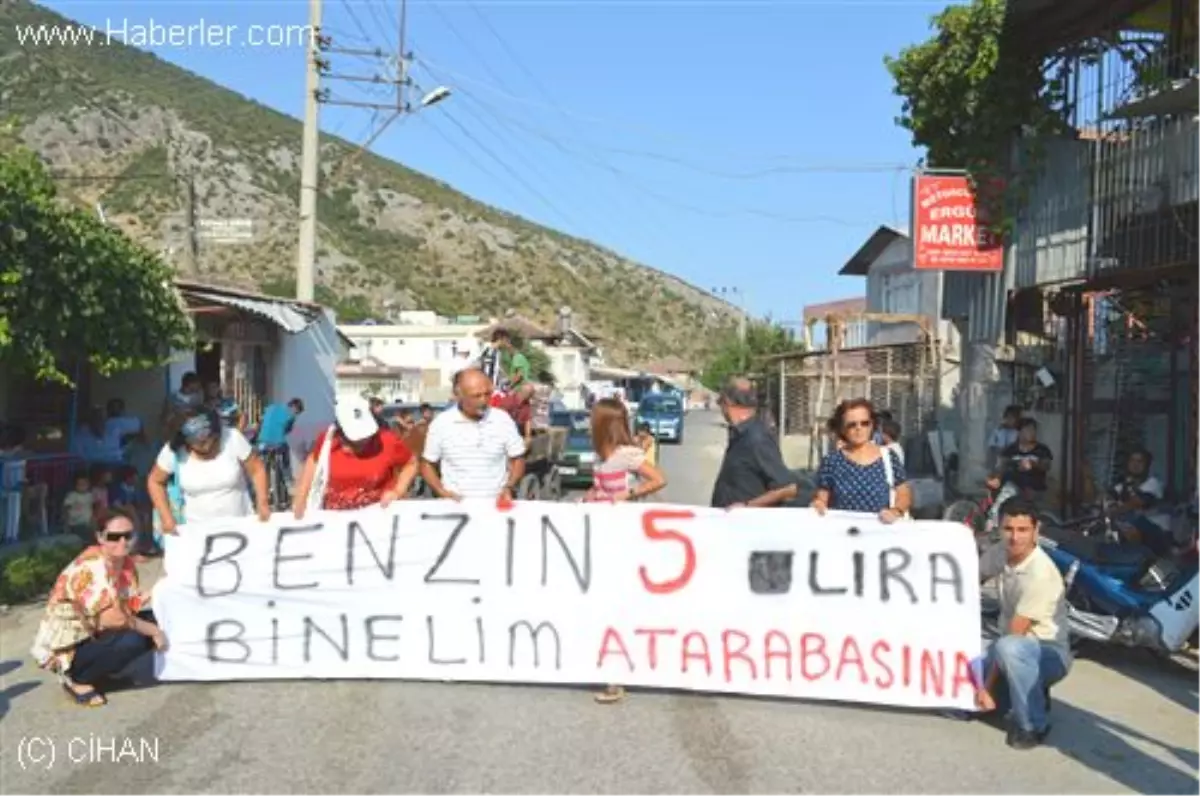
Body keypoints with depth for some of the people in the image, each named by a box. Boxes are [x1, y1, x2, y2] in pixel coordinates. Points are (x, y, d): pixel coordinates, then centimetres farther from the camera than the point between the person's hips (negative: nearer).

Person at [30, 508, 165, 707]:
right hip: (64, 647, -9)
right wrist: (152, 630, -23)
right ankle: (76, 681, -6)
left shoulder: (126, 562, 0)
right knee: (132, 640, -31)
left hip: (93, 635, 9)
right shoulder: (91, 567, -26)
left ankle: (102, 672, 8)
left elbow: (133, 603, -1)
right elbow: (113, 618, -33)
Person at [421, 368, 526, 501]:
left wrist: (509, 488, -6)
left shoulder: (503, 419, 1)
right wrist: (442, 492, -5)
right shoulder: (441, 423, 0)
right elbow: (427, 464, 10)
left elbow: (517, 460, 10)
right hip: (456, 503, 0)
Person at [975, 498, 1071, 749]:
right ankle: (1032, 693, 16)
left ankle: (1033, 725, -18)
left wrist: (988, 685, -22)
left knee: (1009, 648, -40)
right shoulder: (1002, 553, -5)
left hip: (1050, 653, -7)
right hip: (1017, 646, 7)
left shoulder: (1041, 574, -27)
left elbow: (1014, 634, -25)